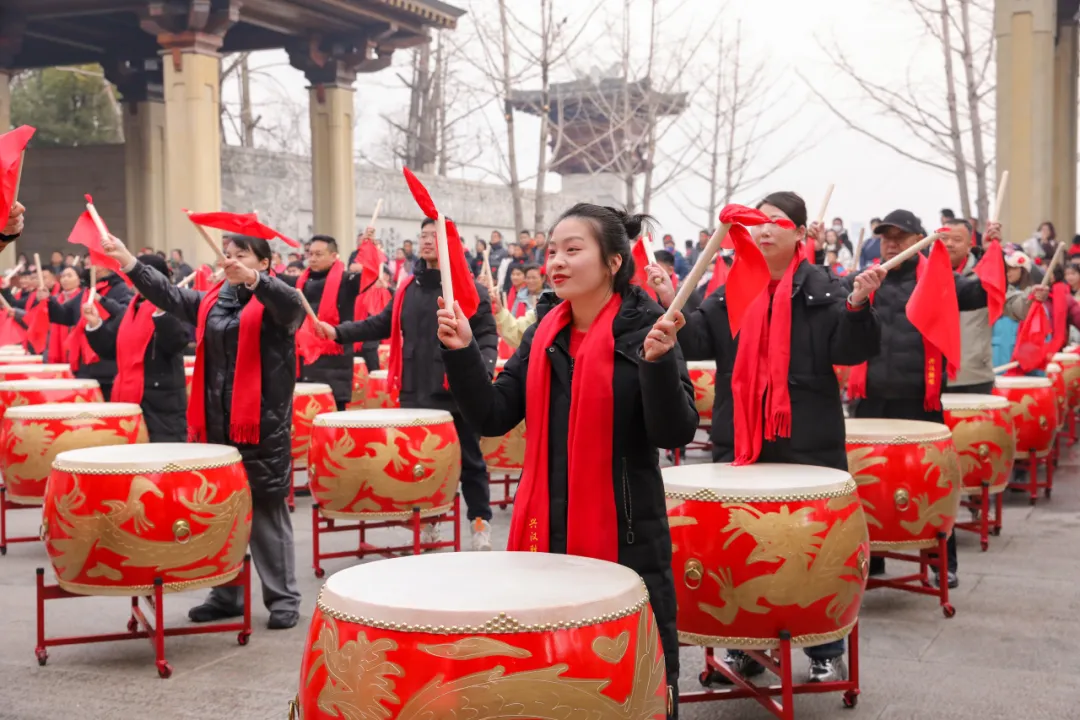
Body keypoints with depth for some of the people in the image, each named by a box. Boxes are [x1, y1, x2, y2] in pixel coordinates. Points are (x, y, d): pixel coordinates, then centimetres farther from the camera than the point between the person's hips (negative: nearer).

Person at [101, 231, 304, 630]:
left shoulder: (273, 301, -4)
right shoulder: (210, 301, 14)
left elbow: (293, 305, -25)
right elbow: (168, 295, 4)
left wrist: (252, 279, -42)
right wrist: (127, 261, -8)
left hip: (264, 425, -6)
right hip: (216, 424, 6)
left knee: (267, 512, 0)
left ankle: (283, 598, 9)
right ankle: (226, 594, 23)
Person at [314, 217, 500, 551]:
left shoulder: (471, 289, -4)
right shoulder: (408, 289, 12)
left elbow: (487, 338, -8)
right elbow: (382, 325, 15)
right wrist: (339, 332, 4)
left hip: (458, 393, -5)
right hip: (415, 393, 5)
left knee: (469, 459, 7)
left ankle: (480, 521, 19)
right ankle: (427, 518, 27)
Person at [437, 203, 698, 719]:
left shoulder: (644, 329, -9)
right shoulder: (544, 333, 7)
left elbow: (676, 433, -16)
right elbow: (493, 416, 4)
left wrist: (657, 362, -30)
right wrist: (462, 352, -7)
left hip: (626, 535, -5)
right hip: (546, 529, 5)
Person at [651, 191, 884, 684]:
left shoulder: (823, 289, -2)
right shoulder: (730, 292, 9)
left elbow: (852, 349, -10)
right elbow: (697, 343, 1)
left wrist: (857, 304, -27)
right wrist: (671, 306, -15)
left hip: (805, 442, -3)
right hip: (739, 439, 4)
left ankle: (826, 652, 21)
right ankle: (745, 646, 25)